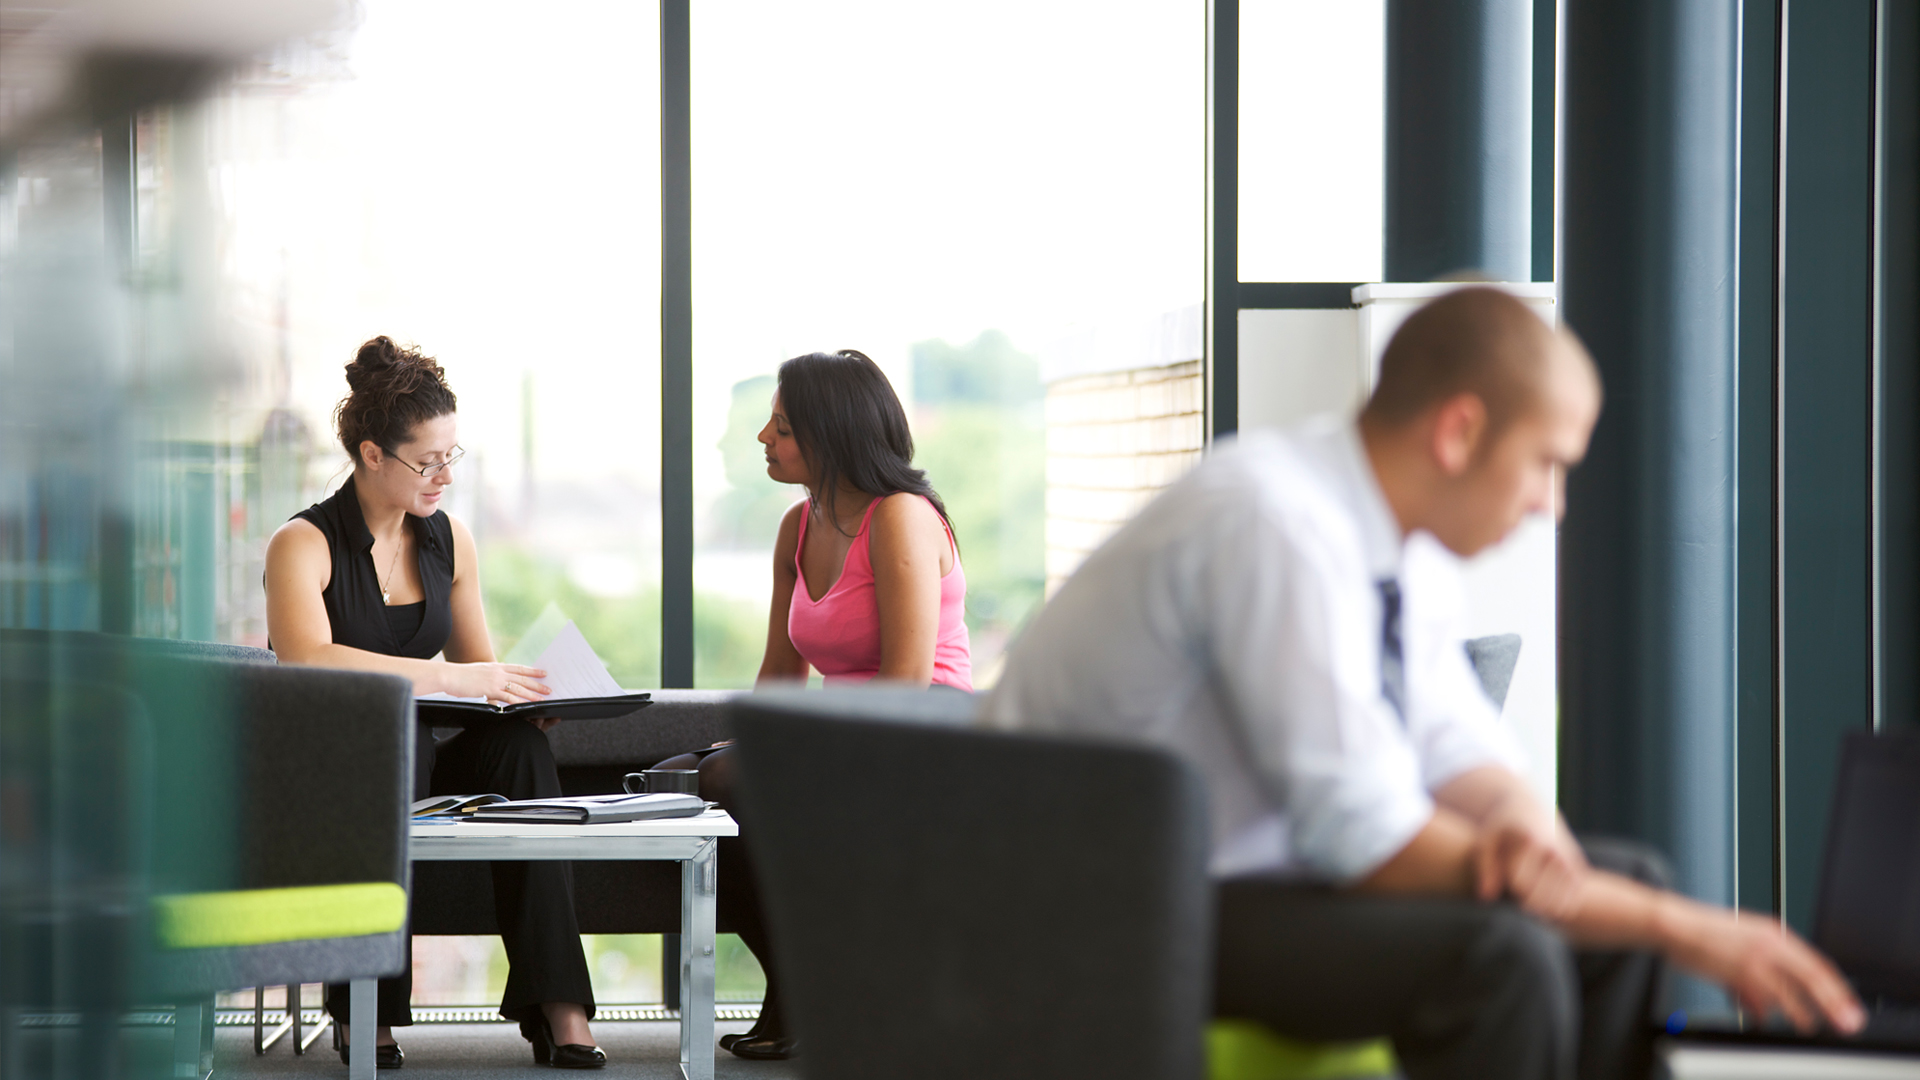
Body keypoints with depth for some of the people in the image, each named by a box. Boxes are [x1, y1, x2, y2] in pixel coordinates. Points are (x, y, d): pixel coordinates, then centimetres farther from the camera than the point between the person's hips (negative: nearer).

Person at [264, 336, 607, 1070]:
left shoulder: (449, 541, 12)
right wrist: (452, 679, -31)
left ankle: (558, 1010, -34)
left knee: (520, 744, -27)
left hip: (419, 762, 5)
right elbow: (308, 661, -26)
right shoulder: (303, 545, -8)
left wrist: (521, 693, -10)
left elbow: (479, 665, 15)